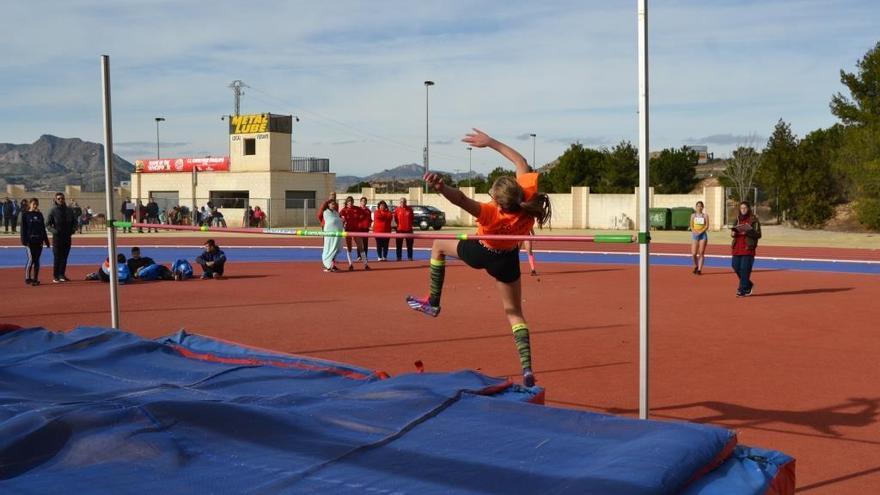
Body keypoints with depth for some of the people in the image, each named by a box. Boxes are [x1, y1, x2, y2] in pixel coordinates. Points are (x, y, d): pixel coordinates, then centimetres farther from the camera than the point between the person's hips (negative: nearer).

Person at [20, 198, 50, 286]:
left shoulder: (40, 214, 13)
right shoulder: (25, 214, 1)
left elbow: (43, 228, 16)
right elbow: (23, 228, -3)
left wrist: (46, 240, 13)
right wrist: (24, 240, -12)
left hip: (39, 240, 4)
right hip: (30, 240, -4)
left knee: (37, 260, 4)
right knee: (31, 259, -10)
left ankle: (35, 279, 8)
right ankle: (27, 278, 0)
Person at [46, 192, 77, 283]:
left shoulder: (69, 210, 6)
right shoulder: (53, 211, -4)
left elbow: (74, 221, 15)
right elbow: (47, 224, -2)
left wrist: (73, 229, -3)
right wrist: (53, 230, -18)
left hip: (67, 237, 4)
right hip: (57, 237, -4)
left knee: (64, 257, 9)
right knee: (57, 257, -3)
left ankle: (62, 275, 19)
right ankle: (55, 276, 3)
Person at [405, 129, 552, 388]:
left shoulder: (492, 214, -44)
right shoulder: (527, 196, -32)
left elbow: (462, 200, -60)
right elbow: (522, 162, -18)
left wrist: (441, 187, -79)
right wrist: (491, 142, -15)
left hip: (482, 254, -4)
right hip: (507, 260, 4)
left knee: (439, 245, 21)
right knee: (515, 313, 14)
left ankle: (432, 302, 26)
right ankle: (527, 368, -1)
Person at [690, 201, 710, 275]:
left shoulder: (705, 216, 3)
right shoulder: (693, 215, 8)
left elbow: (707, 226, -3)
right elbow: (691, 226, 4)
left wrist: (700, 232, -17)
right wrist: (694, 231, -15)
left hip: (703, 235, -1)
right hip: (695, 235, 1)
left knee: (701, 253, -3)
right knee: (694, 253, -5)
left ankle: (699, 269, -1)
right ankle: (696, 266, 20)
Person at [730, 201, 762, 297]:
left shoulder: (754, 220, -3)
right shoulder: (738, 219, 15)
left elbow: (758, 234, -8)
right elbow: (734, 231, 25)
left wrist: (747, 232, -21)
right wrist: (733, 233, 1)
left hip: (748, 248, -6)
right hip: (737, 248, 6)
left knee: (745, 269, -8)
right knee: (736, 266, 4)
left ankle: (743, 290, -2)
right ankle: (748, 285, 25)